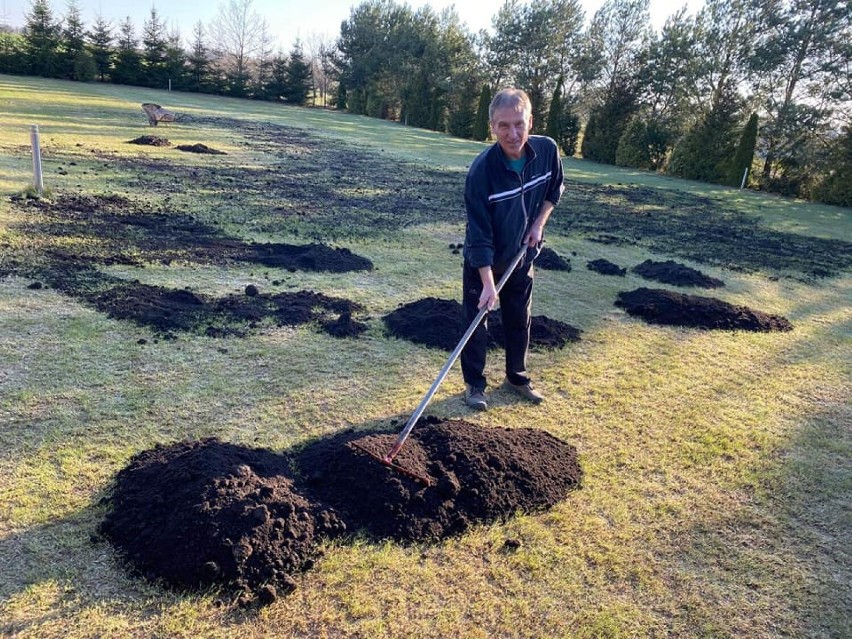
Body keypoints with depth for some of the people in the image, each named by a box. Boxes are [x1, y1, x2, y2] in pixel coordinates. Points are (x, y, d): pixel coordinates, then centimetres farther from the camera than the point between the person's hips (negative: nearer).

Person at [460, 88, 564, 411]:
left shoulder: (547, 150, -16)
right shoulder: (481, 170, -29)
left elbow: (554, 190, 7)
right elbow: (479, 234, -27)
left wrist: (539, 223, -6)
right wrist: (488, 284, -28)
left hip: (522, 256, 4)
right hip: (483, 263, -4)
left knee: (520, 320, 17)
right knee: (476, 322, 6)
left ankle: (517, 377, 36)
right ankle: (474, 384, 24)